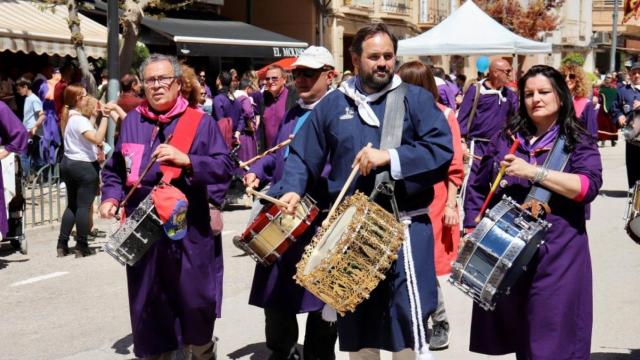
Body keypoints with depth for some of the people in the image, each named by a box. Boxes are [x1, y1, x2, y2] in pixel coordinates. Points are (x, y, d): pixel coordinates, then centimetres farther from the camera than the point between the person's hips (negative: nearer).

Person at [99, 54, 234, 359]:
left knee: (195, 304, 3)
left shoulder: (201, 122, 1)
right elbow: (114, 169, 19)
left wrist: (186, 160, -19)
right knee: (147, 308, 9)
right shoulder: (132, 122, 11)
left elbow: (225, 169, -7)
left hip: (188, 232, -3)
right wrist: (111, 198, 1)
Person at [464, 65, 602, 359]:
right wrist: (472, 232, 6)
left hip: (556, 257, -3)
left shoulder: (579, 144, 3)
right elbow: (478, 189, 16)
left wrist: (533, 172, -19)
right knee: (510, 331, 9)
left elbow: (588, 187, -14)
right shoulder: (505, 140, 13)